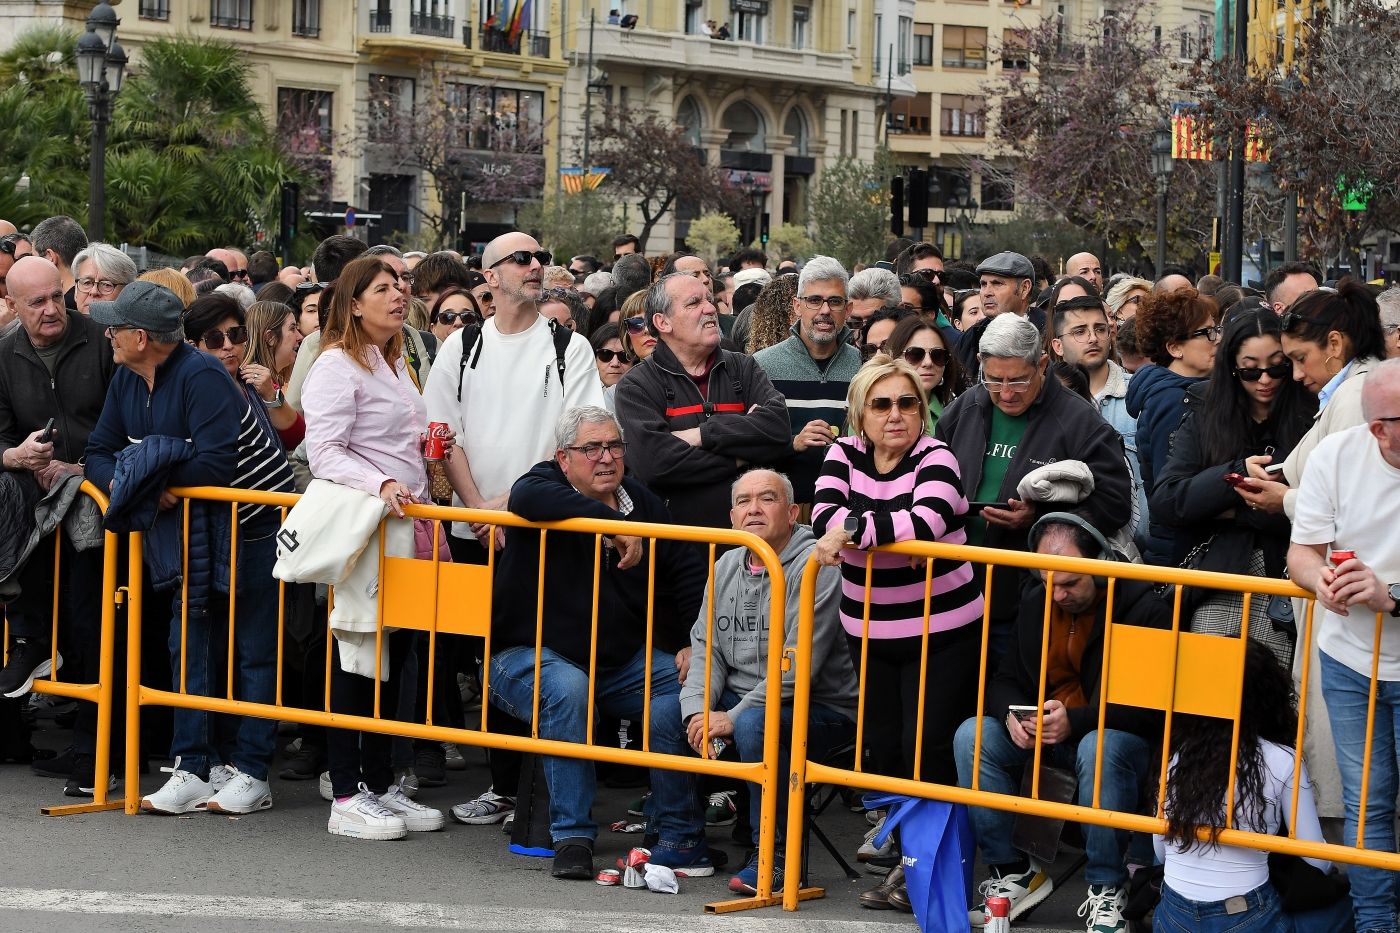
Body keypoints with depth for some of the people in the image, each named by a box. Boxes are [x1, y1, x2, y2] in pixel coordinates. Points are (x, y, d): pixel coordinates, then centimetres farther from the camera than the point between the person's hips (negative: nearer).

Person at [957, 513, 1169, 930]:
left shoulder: (1146, 611, -14)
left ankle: (1106, 889, -22)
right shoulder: (1034, 603, 5)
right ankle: (1012, 872, -11)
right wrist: (1012, 716, -15)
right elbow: (1005, 679, 10)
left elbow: (1155, 706, -19)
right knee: (972, 736, -19)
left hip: (1117, 735, -5)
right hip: (1038, 731, 5)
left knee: (1100, 749, -39)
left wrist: (1077, 721, -31)